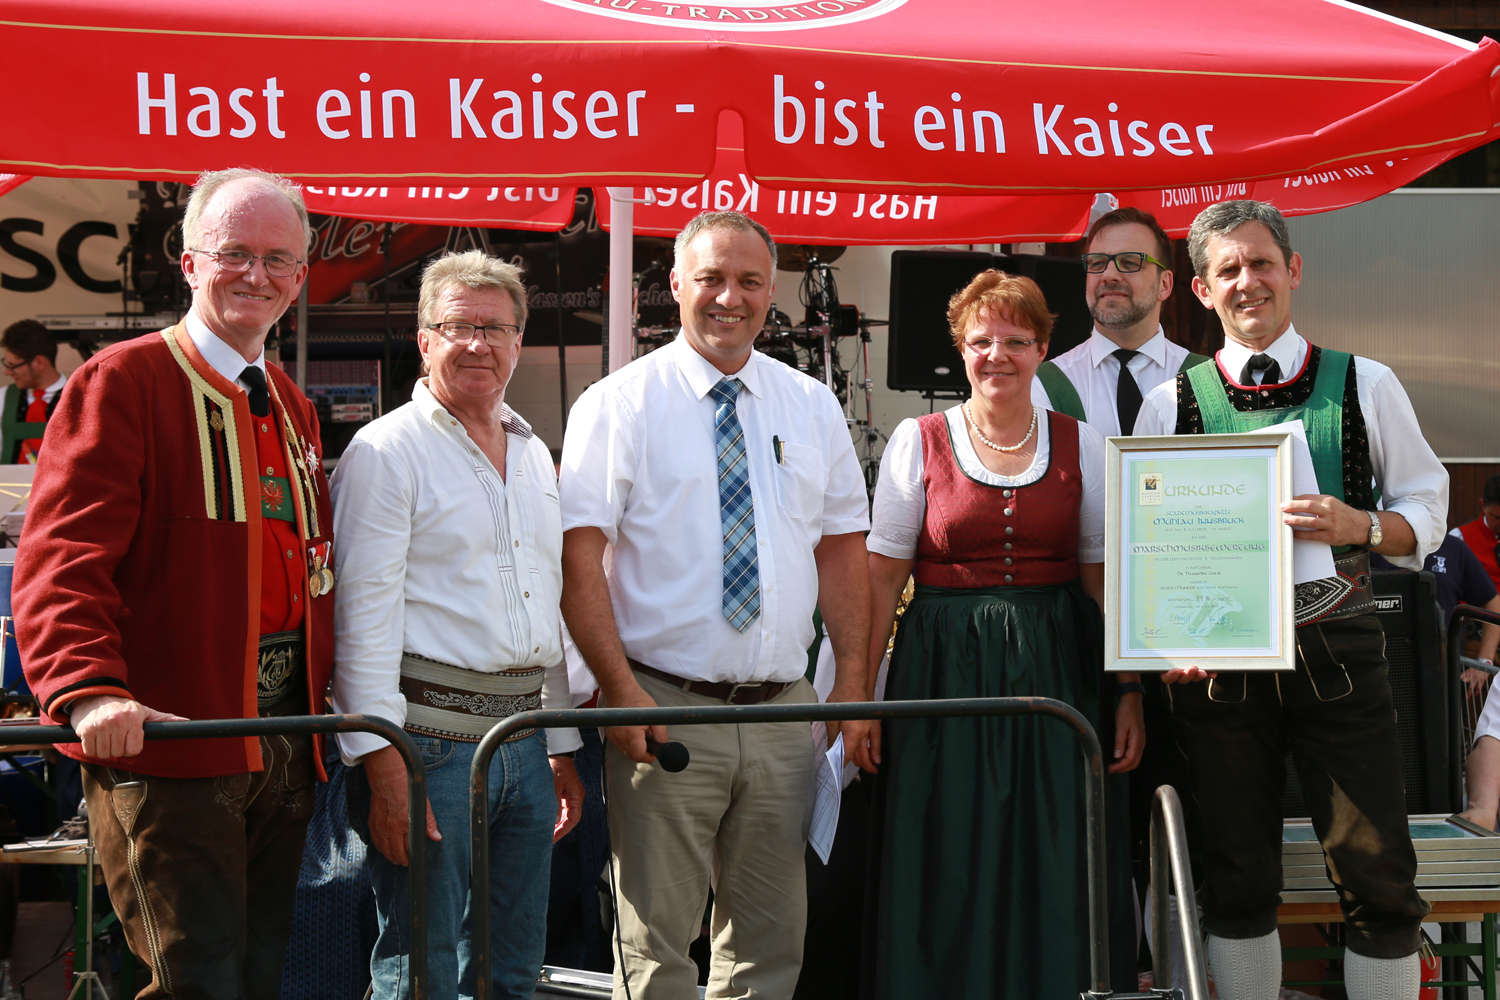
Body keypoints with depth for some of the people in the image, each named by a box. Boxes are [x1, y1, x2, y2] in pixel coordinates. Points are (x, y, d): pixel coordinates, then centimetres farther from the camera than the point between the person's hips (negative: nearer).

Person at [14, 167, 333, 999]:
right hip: (167, 745, -7)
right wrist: (90, 690, -31)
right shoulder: (122, 382, -6)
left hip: (286, 738, 7)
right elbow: (63, 555, -16)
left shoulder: (292, 407, 18)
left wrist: (329, 713, 15)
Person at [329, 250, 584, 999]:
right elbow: (363, 617, -12)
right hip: (430, 737, -7)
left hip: (523, 741, 7)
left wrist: (561, 745, 19)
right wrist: (383, 762, -18)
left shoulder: (535, 455, 17)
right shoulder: (388, 450, -5)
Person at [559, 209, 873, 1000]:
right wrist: (621, 689, -16)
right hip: (664, 708, -4)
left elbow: (843, 548, 12)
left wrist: (852, 686, 3)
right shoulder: (619, 405, -2)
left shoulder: (813, 408, 12)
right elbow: (577, 557, -7)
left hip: (784, 711, 4)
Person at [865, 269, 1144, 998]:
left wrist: (1129, 692, -2)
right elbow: (881, 577, 1)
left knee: (1059, 874, 2)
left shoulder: (1081, 445, 7)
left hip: (1057, 669, 1)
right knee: (950, 874, 1)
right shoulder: (918, 442, 3)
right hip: (946, 671, -1)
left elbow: (1105, 578, 6)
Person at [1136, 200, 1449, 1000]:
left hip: (1336, 655, 0)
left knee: (1377, 875, 0)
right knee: (1237, 880, 9)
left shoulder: (1364, 385, 5)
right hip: (1216, 660, 1)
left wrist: (1358, 525, -15)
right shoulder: (1170, 403, 6)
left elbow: (1426, 509, 6)